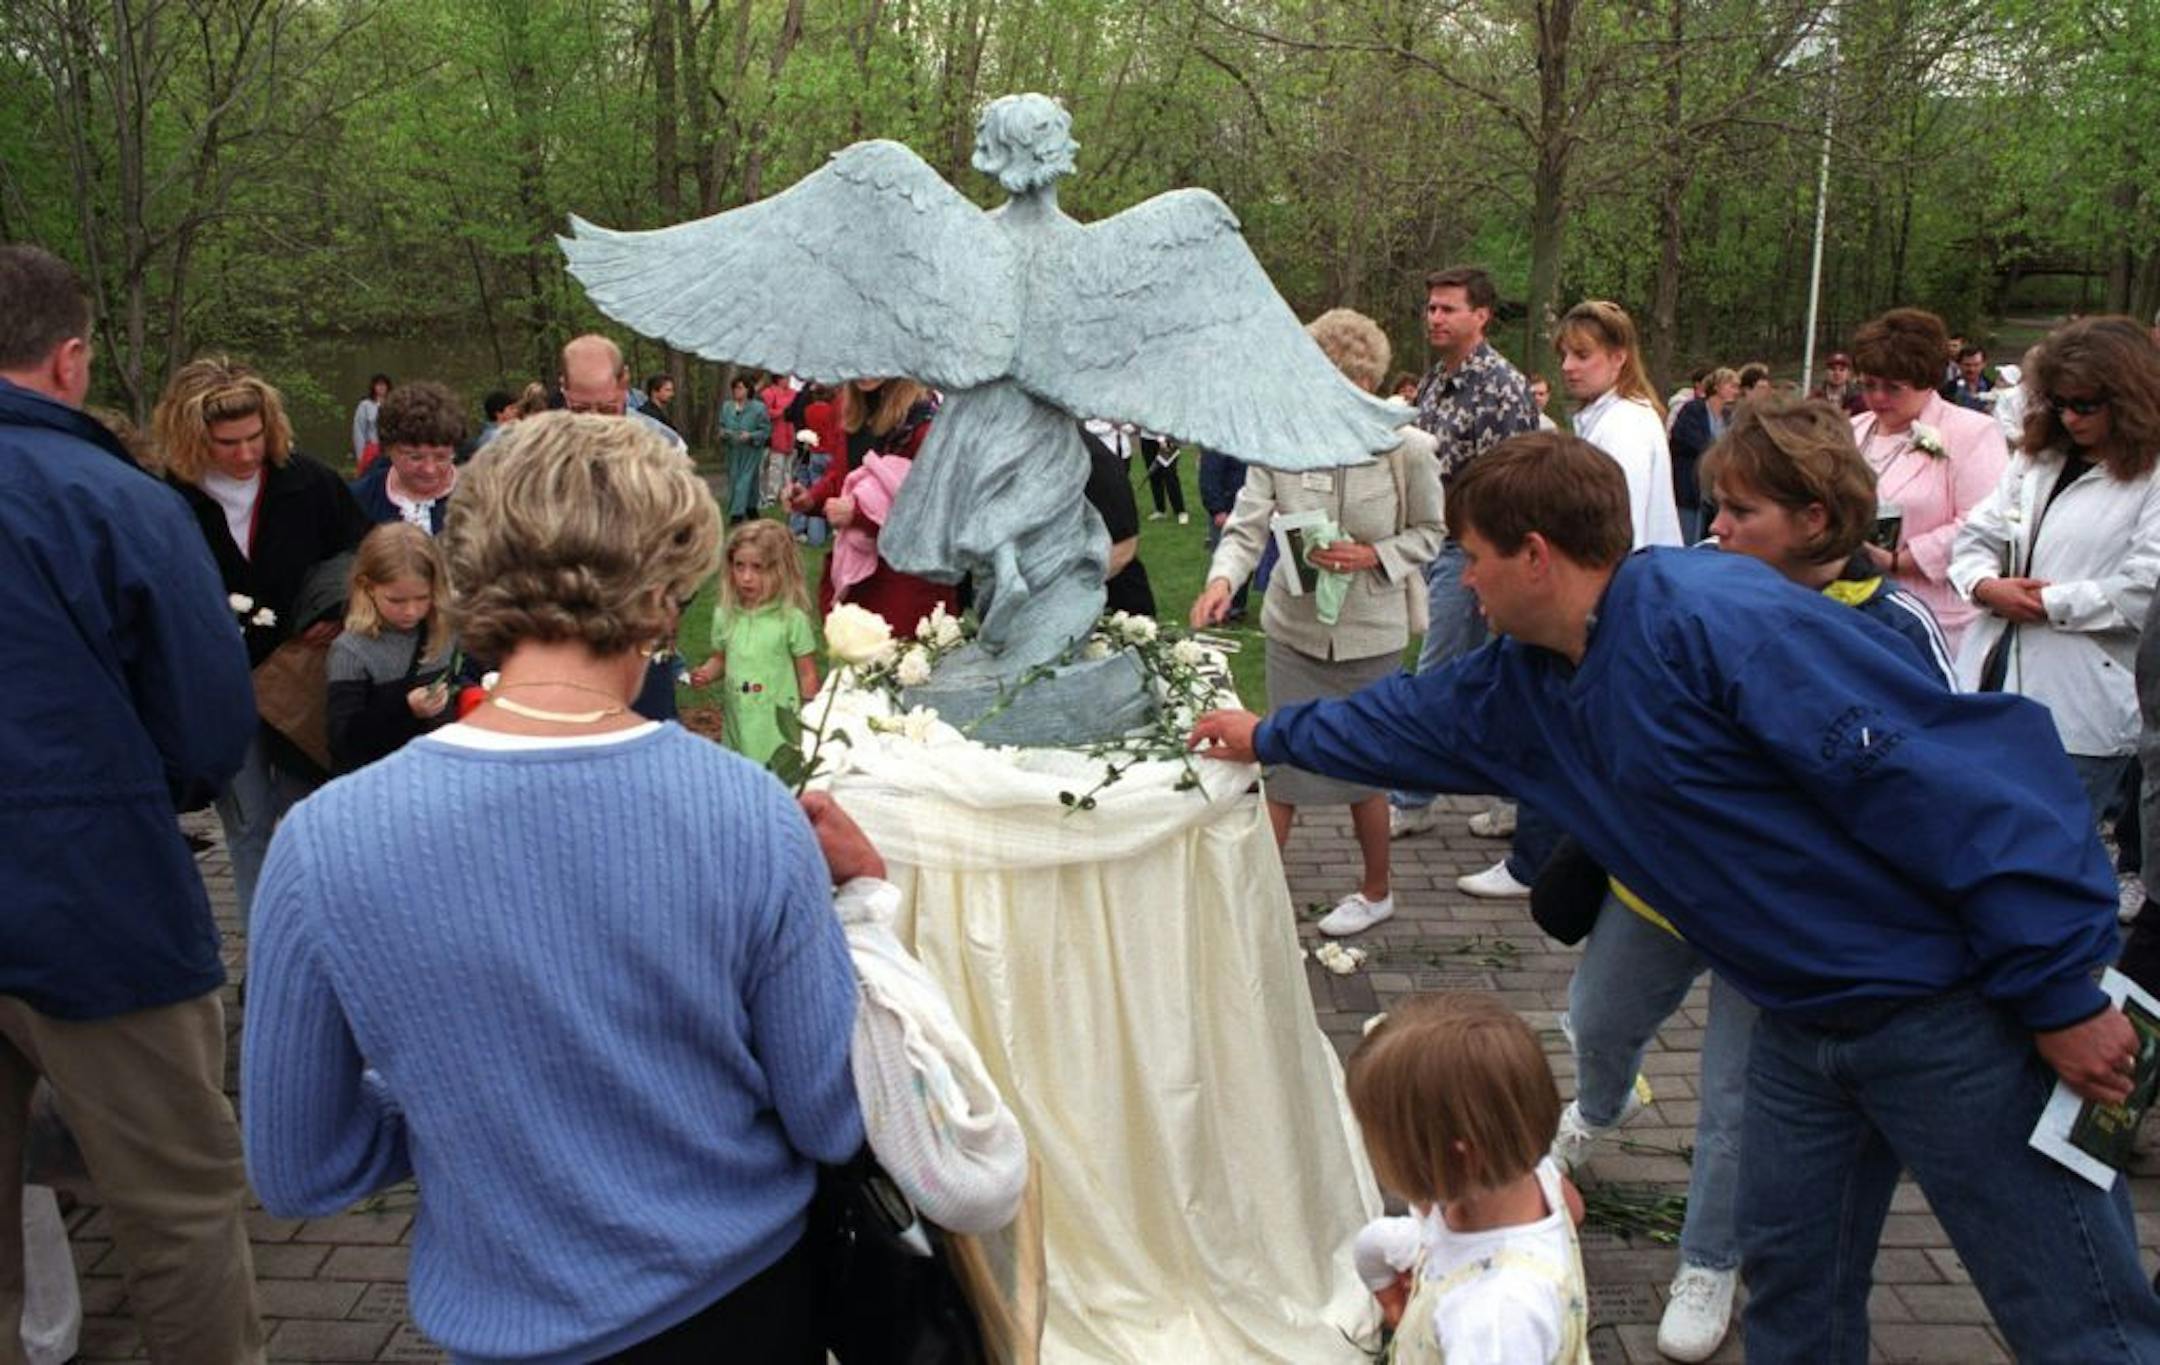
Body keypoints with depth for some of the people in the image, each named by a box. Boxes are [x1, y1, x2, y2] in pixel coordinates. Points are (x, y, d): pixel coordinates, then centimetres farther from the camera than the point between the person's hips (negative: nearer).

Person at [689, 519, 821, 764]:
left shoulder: (792, 618, -9)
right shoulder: (725, 615, 3)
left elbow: (808, 675, -4)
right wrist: (705, 674, -4)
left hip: (779, 727, -4)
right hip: (737, 724, 4)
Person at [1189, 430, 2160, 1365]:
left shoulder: (1718, 621, -24)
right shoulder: (1533, 682, 5)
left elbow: (1947, 781, -26)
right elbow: (1415, 720, 25)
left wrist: (2058, 992, -22)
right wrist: (1270, 736, 35)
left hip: (1952, 1008, -8)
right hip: (1803, 1015, 8)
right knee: (1791, 1285, 17)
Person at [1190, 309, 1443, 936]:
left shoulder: (1408, 449, -13)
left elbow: (1428, 533, 0)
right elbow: (1247, 525, -13)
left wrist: (1373, 558, -18)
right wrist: (1223, 579, -32)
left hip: (1369, 633, -1)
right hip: (1294, 626, 2)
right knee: (1283, 762, 9)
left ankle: (1376, 892, 34)